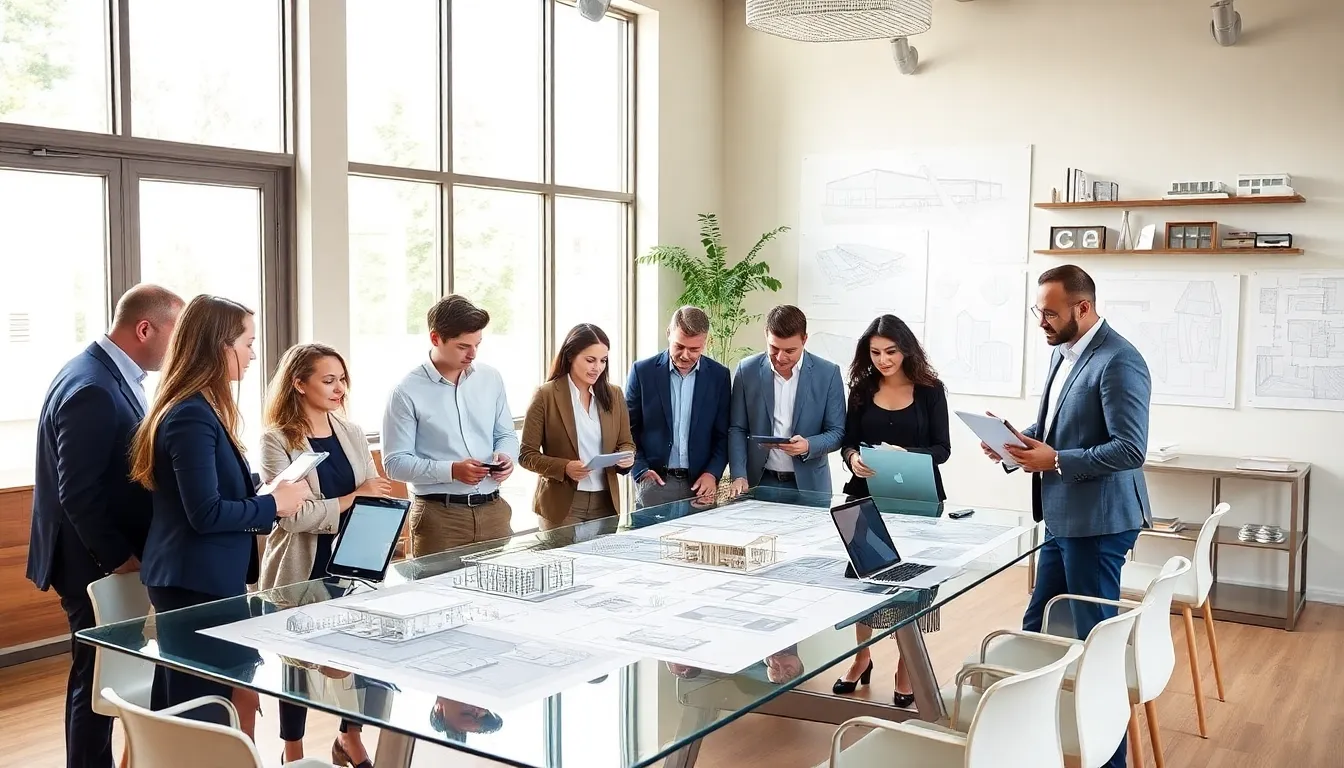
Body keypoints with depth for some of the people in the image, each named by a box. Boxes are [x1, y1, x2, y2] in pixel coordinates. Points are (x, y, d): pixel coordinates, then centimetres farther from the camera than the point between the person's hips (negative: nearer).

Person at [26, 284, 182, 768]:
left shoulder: (108, 374, 8)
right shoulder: (92, 389, -23)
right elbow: (78, 495, -24)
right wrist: (121, 559, -16)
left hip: (110, 558, 9)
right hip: (97, 564, -9)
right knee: (98, 681, 4)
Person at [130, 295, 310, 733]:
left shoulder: (198, 409, 11)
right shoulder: (192, 416, -19)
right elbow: (206, 514, -23)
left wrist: (267, 499, 5)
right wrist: (274, 505, -12)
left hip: (207, 578, 10)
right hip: (196, 583, -10)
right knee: (202, 716, 0)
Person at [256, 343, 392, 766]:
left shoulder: (352, 434, 7)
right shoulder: (276, 440, -8)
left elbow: (375, 502, 6)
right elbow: (293, 514, -17)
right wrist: (353, 498, -13)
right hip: (302, 571, -4)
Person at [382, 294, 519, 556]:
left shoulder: (491, 379, 8)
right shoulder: (408, 392, -7)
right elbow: (395, 462, -9)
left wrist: (505, 456, -6)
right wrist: (452, 471, -19)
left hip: (493, 509, 4)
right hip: (439, 515, -4)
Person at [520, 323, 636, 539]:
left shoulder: (613, 394, 7)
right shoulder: (546, 395, -6)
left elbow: (626, 443, 13)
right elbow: (526, 454, -6)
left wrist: (627, 457, -9)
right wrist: (564, 468, -20)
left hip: (606, 503, 4)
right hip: (562, 505, -4)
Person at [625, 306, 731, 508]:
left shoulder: (719, 376, 4)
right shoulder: (643, 371, 0)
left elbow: (723, 434, 7)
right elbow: (628, 430, 4)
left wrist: (712, 474, -7)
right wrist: (641, 470, -8)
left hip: (699, 484, 1)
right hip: (654, 481, -1)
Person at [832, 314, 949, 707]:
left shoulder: (930, 390, -2)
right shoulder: (861, 389, 5)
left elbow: (942, 448, -5)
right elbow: (848, 441, 3)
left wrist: (906, 454, -23)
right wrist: (853, 458, -19)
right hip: (867, 496, 2)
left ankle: (906, 667, 15)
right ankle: (861, 657, 25)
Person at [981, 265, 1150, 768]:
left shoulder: (1119, 362, -18)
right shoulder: (1062, 353, 10)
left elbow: (1131, 449, -23)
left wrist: (1055, 461, -23)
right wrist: (1017, 443, 1)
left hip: (1097, 522, -9)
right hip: (1062, 518, 9)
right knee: (1038, 627, 16)